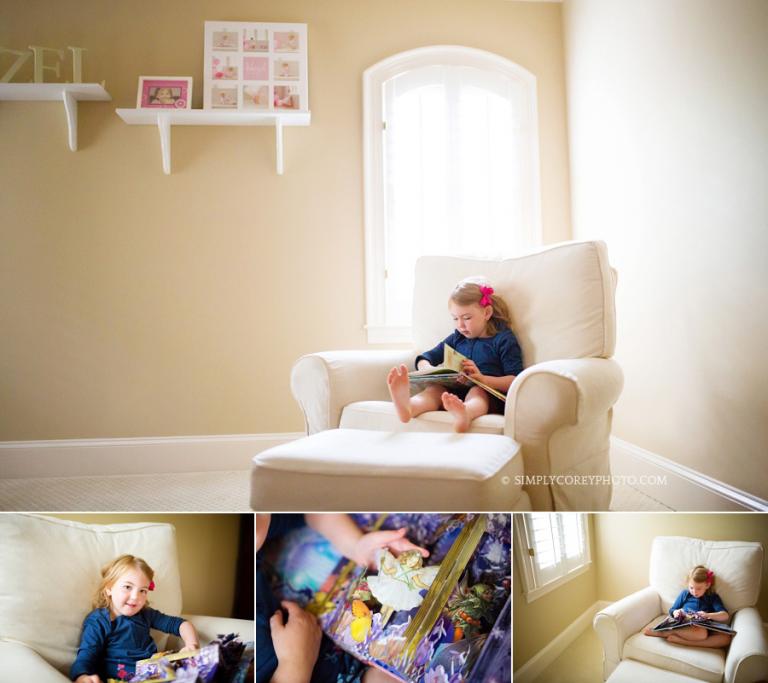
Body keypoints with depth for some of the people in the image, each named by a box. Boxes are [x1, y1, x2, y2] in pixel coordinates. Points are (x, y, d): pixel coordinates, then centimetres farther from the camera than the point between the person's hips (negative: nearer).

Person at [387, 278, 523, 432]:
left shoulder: (503, 340, 5)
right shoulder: (457, 338, 22)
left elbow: (515, 381, -5)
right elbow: (424, 359, 24)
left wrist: (482, 378, -18)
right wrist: (429, 369, -1)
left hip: (487, 394, -4)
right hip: (455, 393, 4)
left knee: (477, 391, -35)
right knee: (434, 388, -24)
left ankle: (464, 414, -71)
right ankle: (408, 407, -58)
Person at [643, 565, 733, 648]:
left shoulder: (713, 598, 15)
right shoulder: (684, 594, 17)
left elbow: (725, 616, 1)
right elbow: (672, 610, 21)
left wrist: (708, 615, -17)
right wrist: (676, 612, -4)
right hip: (685, 627, -2)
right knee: (701, 633, -38)